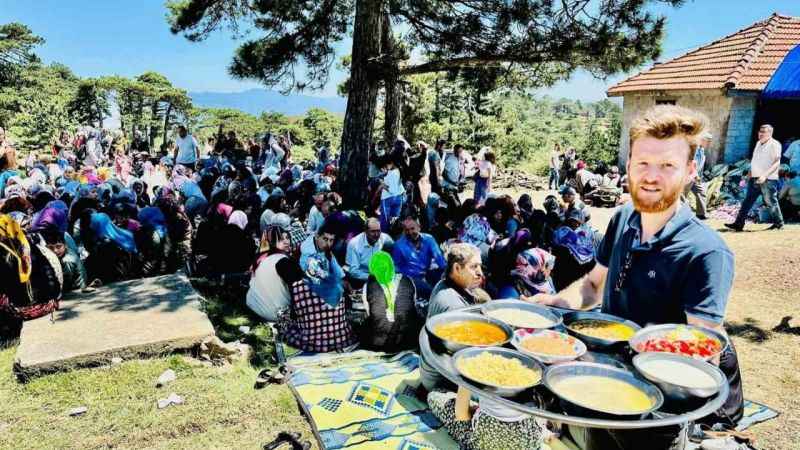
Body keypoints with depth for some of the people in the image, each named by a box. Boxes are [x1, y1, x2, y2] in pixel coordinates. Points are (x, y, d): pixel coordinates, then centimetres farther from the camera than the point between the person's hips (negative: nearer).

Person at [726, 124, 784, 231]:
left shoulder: (774, 144, -8)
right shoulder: (758, 143, 15)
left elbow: (776, 163, -16)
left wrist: (765, 175, -27)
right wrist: (750, 174, 20)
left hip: (768, 179, -7)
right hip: (755, 179, 7)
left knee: (771, 202, 2)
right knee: (747, 201, 4)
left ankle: (778, 223, 17)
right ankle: (738, 224, 4)